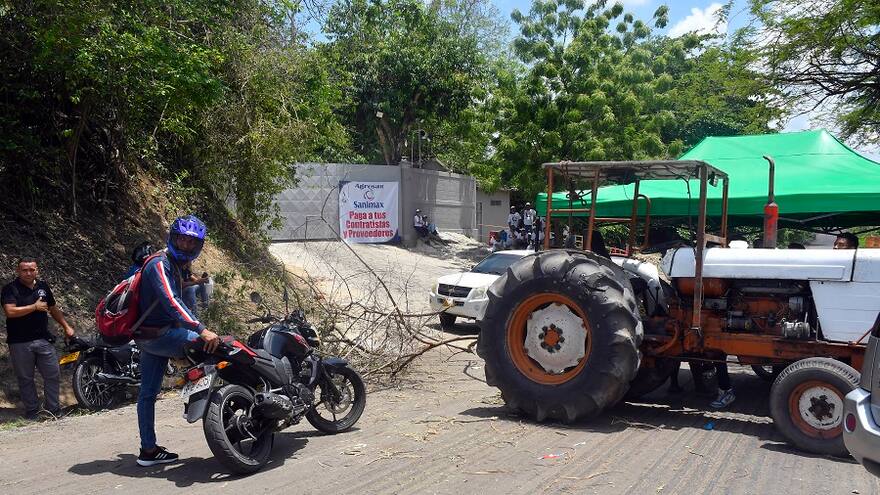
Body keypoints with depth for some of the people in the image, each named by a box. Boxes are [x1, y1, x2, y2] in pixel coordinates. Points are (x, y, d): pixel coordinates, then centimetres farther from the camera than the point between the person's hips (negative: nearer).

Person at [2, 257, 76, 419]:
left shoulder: (43, 286, 11)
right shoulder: (10, 289, -5)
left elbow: (53, 309, 21)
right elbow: (10, 311, -20)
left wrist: (66, 326, 16)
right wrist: (35, 307, -14)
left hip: (44, 339, 4)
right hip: (20, 343, -4)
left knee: (53, 375, 4)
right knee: (25, 379, 7)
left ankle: (54, 410, 15)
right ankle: (32, 411, 18)